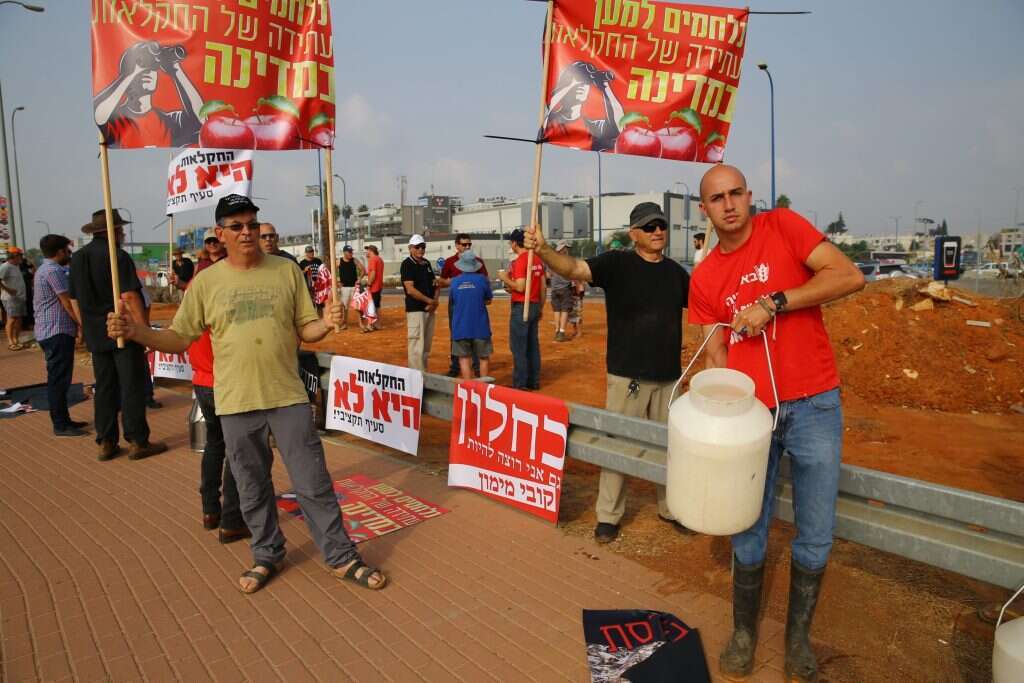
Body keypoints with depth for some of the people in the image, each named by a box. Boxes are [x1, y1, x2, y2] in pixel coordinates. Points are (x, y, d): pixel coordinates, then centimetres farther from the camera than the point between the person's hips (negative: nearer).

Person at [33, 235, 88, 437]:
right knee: (59, 379, -6)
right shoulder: (54, 270, -15)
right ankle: (60, 425, -2)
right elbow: (67, 303, -17)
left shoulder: (44, 269, 18)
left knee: (58, 378, 14)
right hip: (57, 332, -11)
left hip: (49, 331, 11)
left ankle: (63, 419, 21)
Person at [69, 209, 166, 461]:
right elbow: (129, 296, -19)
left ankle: (106, 443, 16)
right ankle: (137, 442, 5)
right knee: (132, 387, 0)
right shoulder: (118, 256, -12)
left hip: (96, 335, 7)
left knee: (104, 388, 12)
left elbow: (75, 300, 15)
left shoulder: (77, 258, 11)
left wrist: (87, 328, 23)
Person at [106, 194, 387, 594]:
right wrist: (136, 332, -13)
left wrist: (326, 324, -17)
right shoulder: (206, 281, 2)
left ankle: (341, 558, 18)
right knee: (252, 489, 15)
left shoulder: (287, 272, 1)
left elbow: (305, 330, 4)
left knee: (314, 484, 4)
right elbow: (179, 339, 3)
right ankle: (268, 556, 36)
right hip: (236, 403, 1)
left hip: (289, 398, -1)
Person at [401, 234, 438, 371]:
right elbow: (410, 290, -16)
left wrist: (435, 301, -2)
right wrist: (430, 301, -13)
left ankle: (424, 374, 19)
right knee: (417, 346, -8)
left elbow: (435, 284, 16)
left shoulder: (426, 263, 15)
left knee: (427, 346, 11)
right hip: (415, 310, -7)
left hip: (430, 309, 7)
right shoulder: (407, 264, -7)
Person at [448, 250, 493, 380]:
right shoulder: (482, 279, -7)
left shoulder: (454, 281, -3)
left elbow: (451, 302, 10)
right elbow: (489, 300, 3)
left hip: (460, 326, 1)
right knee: (483, 357, 14)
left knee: (464, 359, 8)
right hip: (480, 326, 0)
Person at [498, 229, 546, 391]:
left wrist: (505, 278, -6)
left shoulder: (519, 261, -14)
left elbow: (520, 287, -21)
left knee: (518, 346, -2)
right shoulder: (538, 260, 9)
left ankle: (520, 384, 1)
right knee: (533, 345, 12)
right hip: (535, 306, 8)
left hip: (521, 307, -8)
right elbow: (543, 286, 11)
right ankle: (534, 381, 19)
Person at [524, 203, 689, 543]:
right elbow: (574, 269, -25)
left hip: (669, 377, 5)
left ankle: (670, 509, 36)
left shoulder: (676, 272, 6)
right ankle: (608, 516, 20)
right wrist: (543, 250, -43)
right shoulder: (617, 263, -9)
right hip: (627, 377, -4)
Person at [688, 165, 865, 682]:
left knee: (816, 535, 9)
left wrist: (773, 302, -19)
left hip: (813, 406, -1)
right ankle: (744, 633, 31)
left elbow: (850, 276, -11)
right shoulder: (704, 278, 5)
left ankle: (798, 636, 31)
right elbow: (716, 354, 4)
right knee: (748, 530, 10)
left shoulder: (783, 227, -1)